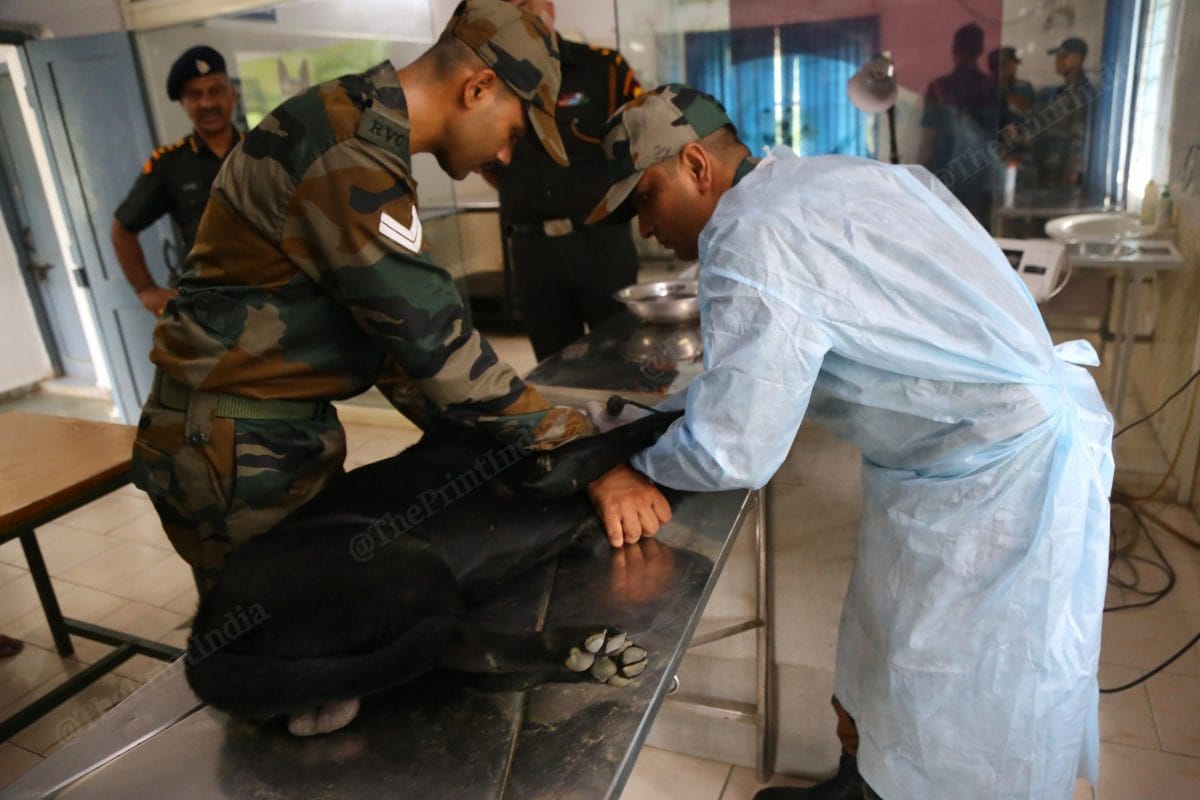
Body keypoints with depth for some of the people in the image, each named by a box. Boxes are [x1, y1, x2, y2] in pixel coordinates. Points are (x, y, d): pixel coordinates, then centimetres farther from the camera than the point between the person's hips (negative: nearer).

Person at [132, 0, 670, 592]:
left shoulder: (363, 133, 8)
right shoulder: (345, 156, -23)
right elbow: (435, 341, -27)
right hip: (235, 451, -8)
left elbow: (397, 329, 9)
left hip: (287, 432, 9)